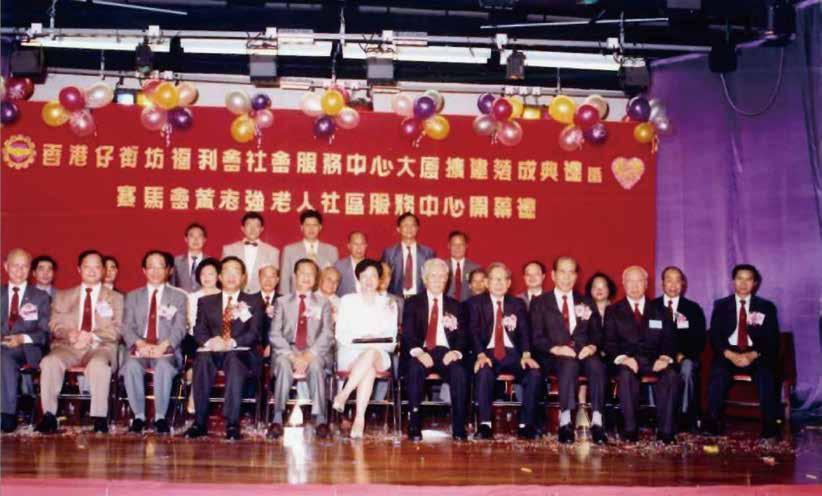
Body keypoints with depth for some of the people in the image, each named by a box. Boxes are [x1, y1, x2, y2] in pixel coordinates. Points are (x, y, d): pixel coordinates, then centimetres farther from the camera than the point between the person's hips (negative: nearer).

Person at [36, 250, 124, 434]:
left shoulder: (115, 298, 17)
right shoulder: (63, 296, 23)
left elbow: (117, 329, 5)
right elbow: (55, 324, 12)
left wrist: (92, 336, -15)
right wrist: (69, 333, -12)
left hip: (101, 347, -2)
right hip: (68, 346, 2)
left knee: (98, 364, -37)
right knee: (49, 362, -31)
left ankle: (100, 418, -32)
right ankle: (49, 415, -24)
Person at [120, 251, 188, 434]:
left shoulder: (178, 297, 15)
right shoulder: (132, 296, 20)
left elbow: (179, 329, 2)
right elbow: (127, 328, 7)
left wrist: (162, 346, -17)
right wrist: (141, 345, -14)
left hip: (166, 350, -1)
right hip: (139, 349, 2)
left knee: (164, 367, -35)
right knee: (131, 366, -32)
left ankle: (161, 417, -27)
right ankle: (138, 416, -22)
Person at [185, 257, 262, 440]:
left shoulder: (253, 302, 16)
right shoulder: (206, 301, 22)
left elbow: (254, 333, 2)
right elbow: (199, 330, 10)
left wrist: (231, 342, -18)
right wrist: (210, 341, -14)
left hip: (240, 353, -2)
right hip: (212, 352, 2)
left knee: (234, 360, -37)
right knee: (202, 360, -34)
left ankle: (232, 424, -40)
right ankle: (200, 422, -32)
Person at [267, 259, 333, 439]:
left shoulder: (323, 304, 17)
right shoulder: (282, 302, 16)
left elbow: (327, 335, 3)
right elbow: (275, 334, 5)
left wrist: (309, 355, -14)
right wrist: (292, 356, -12)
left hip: (314, 352, 0)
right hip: (287, 350, 0)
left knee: (315, 366, -34)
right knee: (284, 366, -33)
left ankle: (320, 419, -33)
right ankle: (277, 419, -32)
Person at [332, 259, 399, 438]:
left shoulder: (389, 304, 17)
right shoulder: (347, 301, 16)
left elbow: (391, 341, 9)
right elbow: (340, 334, 6)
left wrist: (376, 341, -12)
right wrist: (358, 339, -14)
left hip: (380, 354, 1)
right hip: (350, 354, -1)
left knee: (371, 353, -38)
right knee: (370, 369, -36)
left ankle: (343, 394, -37)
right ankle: (360, 419, -39)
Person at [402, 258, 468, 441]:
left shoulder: (454, 305, 20)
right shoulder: (413, 302, 13)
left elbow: (462, 335, 10)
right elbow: (407, 332, -2)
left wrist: (456, 351, -14)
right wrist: (418, 351, -23)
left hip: (445, 352, 1)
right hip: (420, 353, -1)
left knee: (459, 373, -30)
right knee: (415, 369, -35)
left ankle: (459, 427, -24)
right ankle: (414, 425, -28)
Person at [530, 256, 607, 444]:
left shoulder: (586, 303, 22)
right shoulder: (540, 303, 12)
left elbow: (596, 333, 14)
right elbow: (536, 337, 2)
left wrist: (592, 346, -9)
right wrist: (556, 349, -17)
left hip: (583, 353, 3)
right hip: (554, 357, -2)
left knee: (596, 365, -33)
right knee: (570, 364, -37)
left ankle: (597, 422, -35)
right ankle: (565, 423, -39)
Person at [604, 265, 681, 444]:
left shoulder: (659, 311, 20)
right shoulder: (613, 311, 14)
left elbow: (669, 340, 10)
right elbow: (609, 342, 3)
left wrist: (665, 357, -13)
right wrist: (622, 358, -18)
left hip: (654, 361, 2)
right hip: (627, 361, -1)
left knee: (672, 374, -31)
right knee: (626, 374, -36)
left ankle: (665, 430, -26)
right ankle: (630, 429, -29)